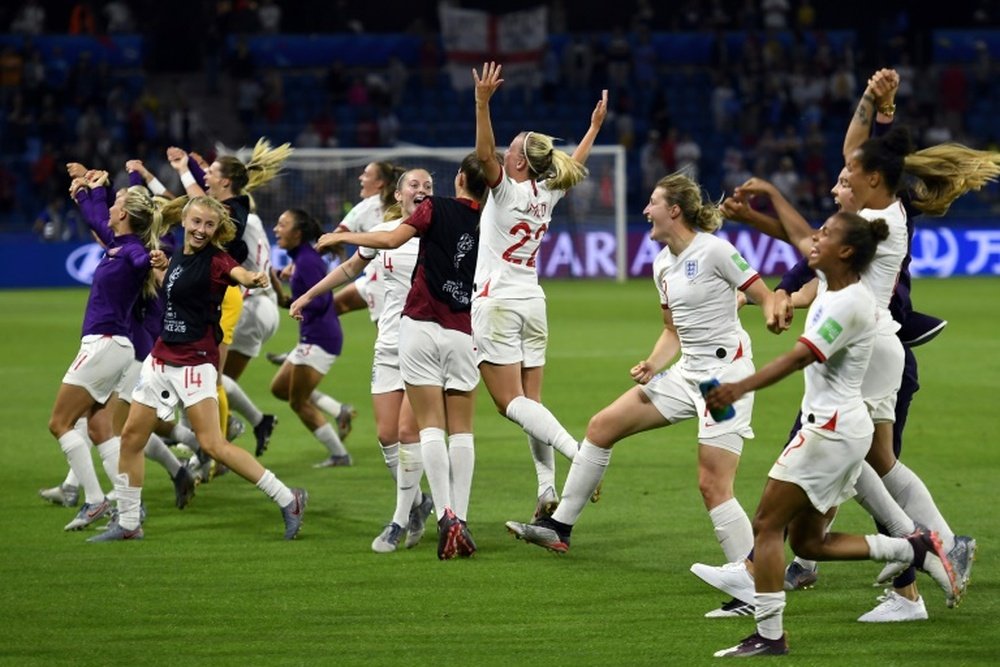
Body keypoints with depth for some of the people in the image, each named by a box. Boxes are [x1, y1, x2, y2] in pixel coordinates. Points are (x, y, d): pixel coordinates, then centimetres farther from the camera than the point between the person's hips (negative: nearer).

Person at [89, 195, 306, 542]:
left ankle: (288, 500, -9)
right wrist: (164, 266, 13)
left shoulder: (215, 259, -14)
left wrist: (253, 279, -61)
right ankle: (128, 524, 24)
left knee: (213, 444, -16)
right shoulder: (179, 257, 8)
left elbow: (237, 272, -39)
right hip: (162, 357, 8)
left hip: (195, 361, -8)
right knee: (131, 436, 11)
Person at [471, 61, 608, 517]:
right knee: (530, 403, 5)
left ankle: (578, 452, -29)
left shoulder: (508, 190, -10)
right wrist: (595, 125, 37)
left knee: (511, 402, -11)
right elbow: (574, 165, 26)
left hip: (497, 303, -7)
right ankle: (548, 491, -3)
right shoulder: (547, 194, 7)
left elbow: (484, 153, -26)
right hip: (532, 304, 7)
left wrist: (482, 102, -34)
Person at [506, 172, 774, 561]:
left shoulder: (714, 250, -13)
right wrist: (652, 365, 2)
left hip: (726, 373, -9)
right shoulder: (663, 263, 11)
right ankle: (558, 528, 18)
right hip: (688, 372, 9)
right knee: (601, 427, 9)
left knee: (713, 486, -16)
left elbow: (767, 299, -11)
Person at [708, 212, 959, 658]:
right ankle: (916, 549, 11)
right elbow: (799, 236, 27)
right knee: (809, 543, 12)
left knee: (767, 525, -7)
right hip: (839, 430, 10)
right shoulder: (832, 284, 8)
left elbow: (800, 356, -30)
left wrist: (740, 389, -38)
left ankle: (769, 635, -6)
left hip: (832, 429, -10)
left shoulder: (850, 303, -19)